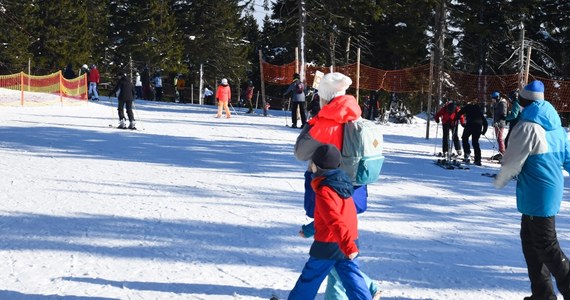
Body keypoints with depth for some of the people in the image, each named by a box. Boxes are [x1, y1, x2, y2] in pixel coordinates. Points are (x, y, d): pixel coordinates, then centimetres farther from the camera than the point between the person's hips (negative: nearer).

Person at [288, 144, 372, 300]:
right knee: (352, 278, 6)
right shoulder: (343, 181, 6)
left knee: (310, 277, 10)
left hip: (328, 246, -7)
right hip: (349, 242, 7)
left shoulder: (323, 192, -19)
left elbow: (335, 221, -27)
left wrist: (348, 246, -33)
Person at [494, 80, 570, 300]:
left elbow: (512, 163, -13)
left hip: (536, 196, -8)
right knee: (530, 239, 16)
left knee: (546, 245, -4)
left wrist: (500, 181, 5)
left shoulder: (527, 127, -16)